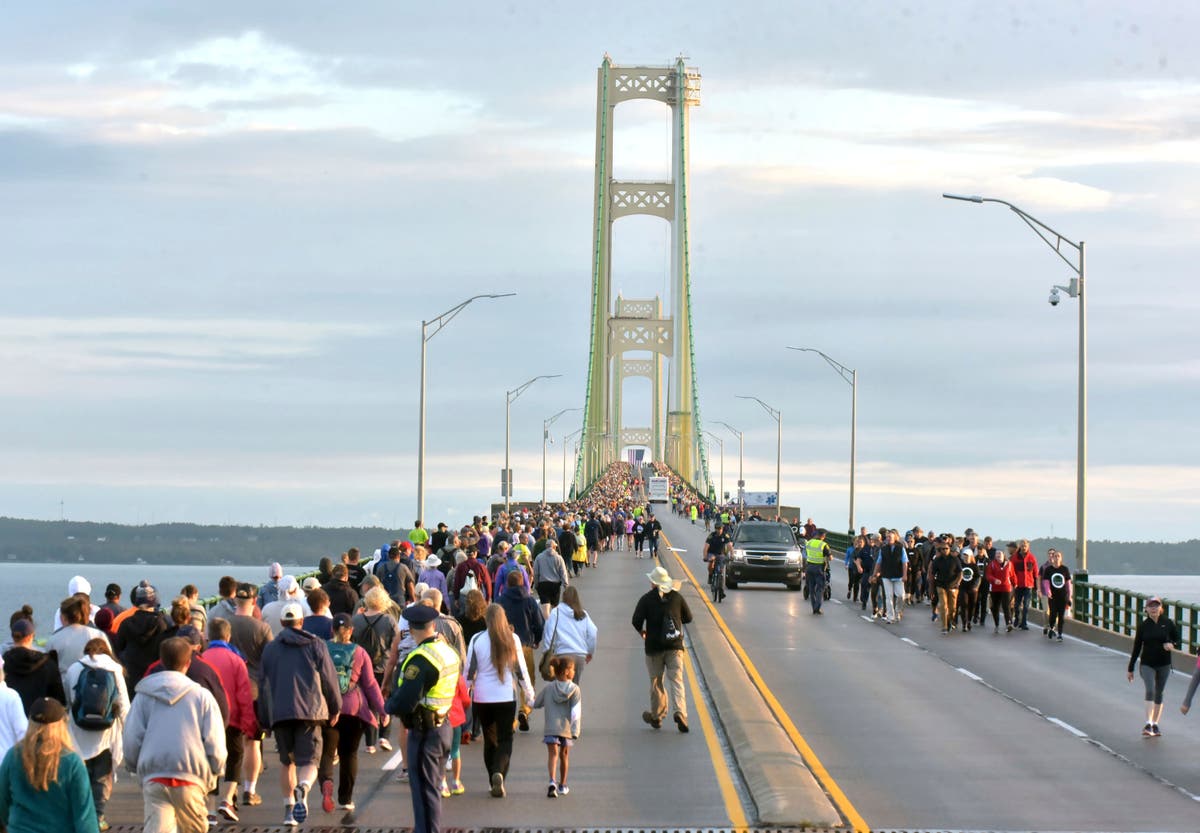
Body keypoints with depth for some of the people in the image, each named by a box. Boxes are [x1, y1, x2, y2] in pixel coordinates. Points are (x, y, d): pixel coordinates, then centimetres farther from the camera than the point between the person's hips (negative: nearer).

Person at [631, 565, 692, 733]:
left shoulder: (646, 599, -5)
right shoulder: (676, 597, 2)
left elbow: (636, 621, -10)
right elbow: (688, 617, 9)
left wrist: (642, 632, 11)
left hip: (654, 646, -1)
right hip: (675, 645, 1)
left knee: (656, 682, 11)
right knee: (676, 680, -1)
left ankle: (656, 716, 20)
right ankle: (679, 711, -21)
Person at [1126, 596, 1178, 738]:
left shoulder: (1167, 623, -2)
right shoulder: (1143, 625, -2)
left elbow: (1177, 638, 10)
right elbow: (1136, 648, 3)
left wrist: (1171, 644, -15)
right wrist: (1130, 669, 6)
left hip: (1164, 664, 2)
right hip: (1147, 664, -2)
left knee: (1159, 694, 9)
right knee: (1150, 690, -18)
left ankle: (1155, 725, 20)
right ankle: (1148, 725, -27)